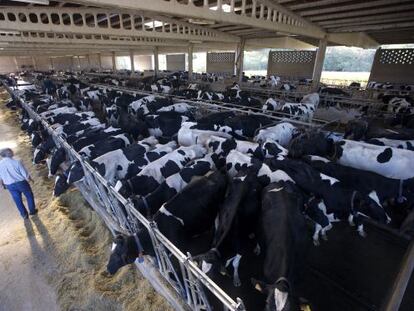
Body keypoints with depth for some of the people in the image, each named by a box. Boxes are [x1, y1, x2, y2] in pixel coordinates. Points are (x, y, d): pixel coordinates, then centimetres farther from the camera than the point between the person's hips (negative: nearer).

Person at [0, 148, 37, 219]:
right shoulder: (17, 162, -22)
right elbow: (25, 175, -17)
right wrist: (30, 179, 3)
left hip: (10, 185, 3)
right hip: (21, 183, -3)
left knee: (17, 200, 19)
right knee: (29, 196, 20)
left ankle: (24, 214, 32)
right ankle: (32, 211, 32)